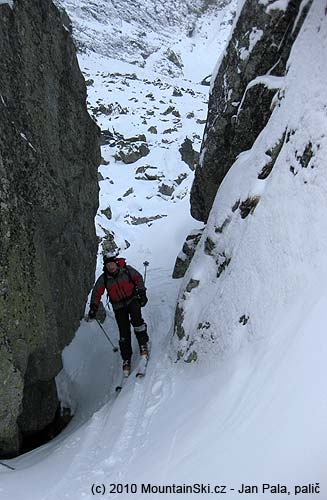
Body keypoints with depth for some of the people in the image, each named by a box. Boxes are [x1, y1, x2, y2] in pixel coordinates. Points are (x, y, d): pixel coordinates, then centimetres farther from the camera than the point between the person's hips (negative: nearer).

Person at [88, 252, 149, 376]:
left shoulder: (127, 270, -12)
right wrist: (93, 307, -11)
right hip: (118, 306, 1)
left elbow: (138, 279, 0)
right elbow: (96, 293, -1)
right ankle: (126, 359, 11)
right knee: (124, 333, -2)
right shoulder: (103, 279, -10)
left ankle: (143, 344, -11)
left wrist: (142, 293, -6)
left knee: (136, 319, -29)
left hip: (133, 300, -1)